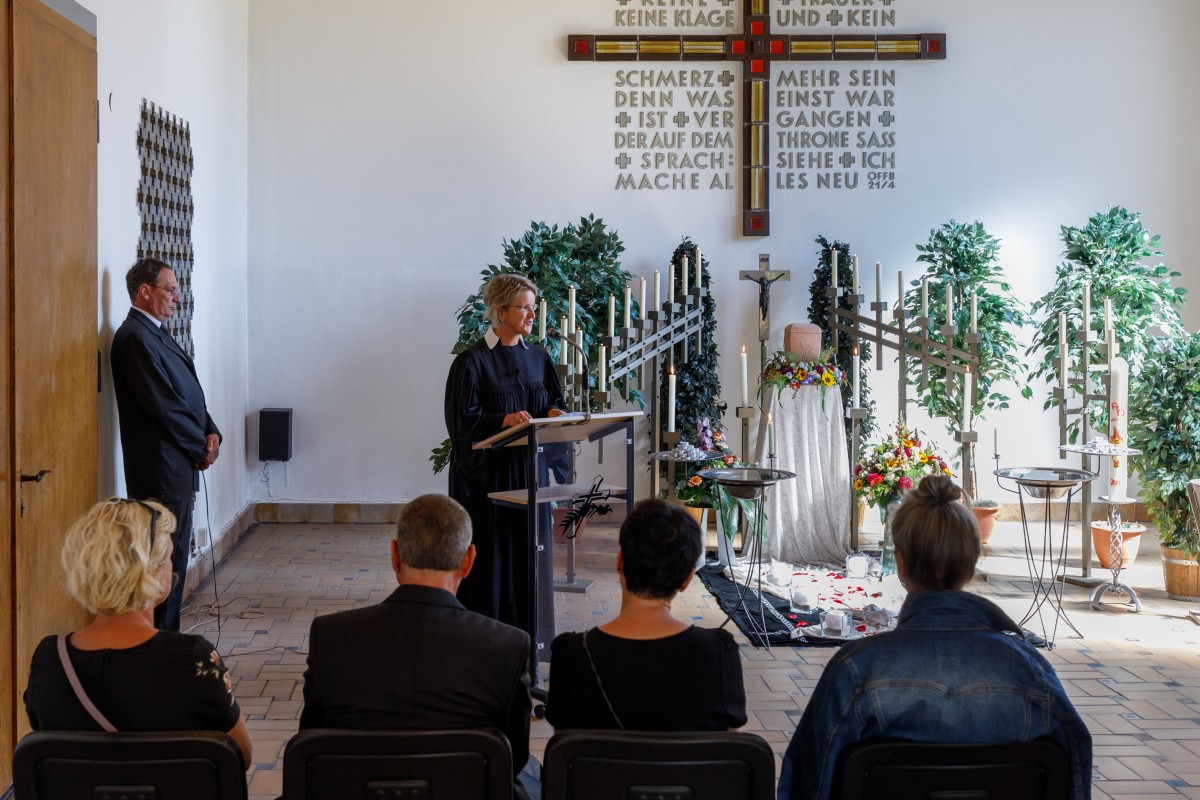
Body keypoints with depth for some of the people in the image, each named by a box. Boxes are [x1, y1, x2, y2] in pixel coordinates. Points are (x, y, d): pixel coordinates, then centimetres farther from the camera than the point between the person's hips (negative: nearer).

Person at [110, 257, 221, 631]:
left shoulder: (156, 335, 17)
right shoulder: (135, 337, -14)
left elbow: (189, 395, 18)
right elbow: (162, 404, -19)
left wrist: (210, 432, 2)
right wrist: (200, 447, -9)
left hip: (181, 464, 10)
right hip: (161, 468, -10)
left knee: (175, 555, 13)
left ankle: (166, 636, 20)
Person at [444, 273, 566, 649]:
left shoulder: (538, 358, 10)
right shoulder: (472, 361, -8)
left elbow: (555, 401, 16)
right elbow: (462, 420, -12)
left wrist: (555, 414, -7)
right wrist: (504, 420, -26)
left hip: (528, 471, 6)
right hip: (486, 473, -6)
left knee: (529, 554, 8)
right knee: (491, 558, -2)